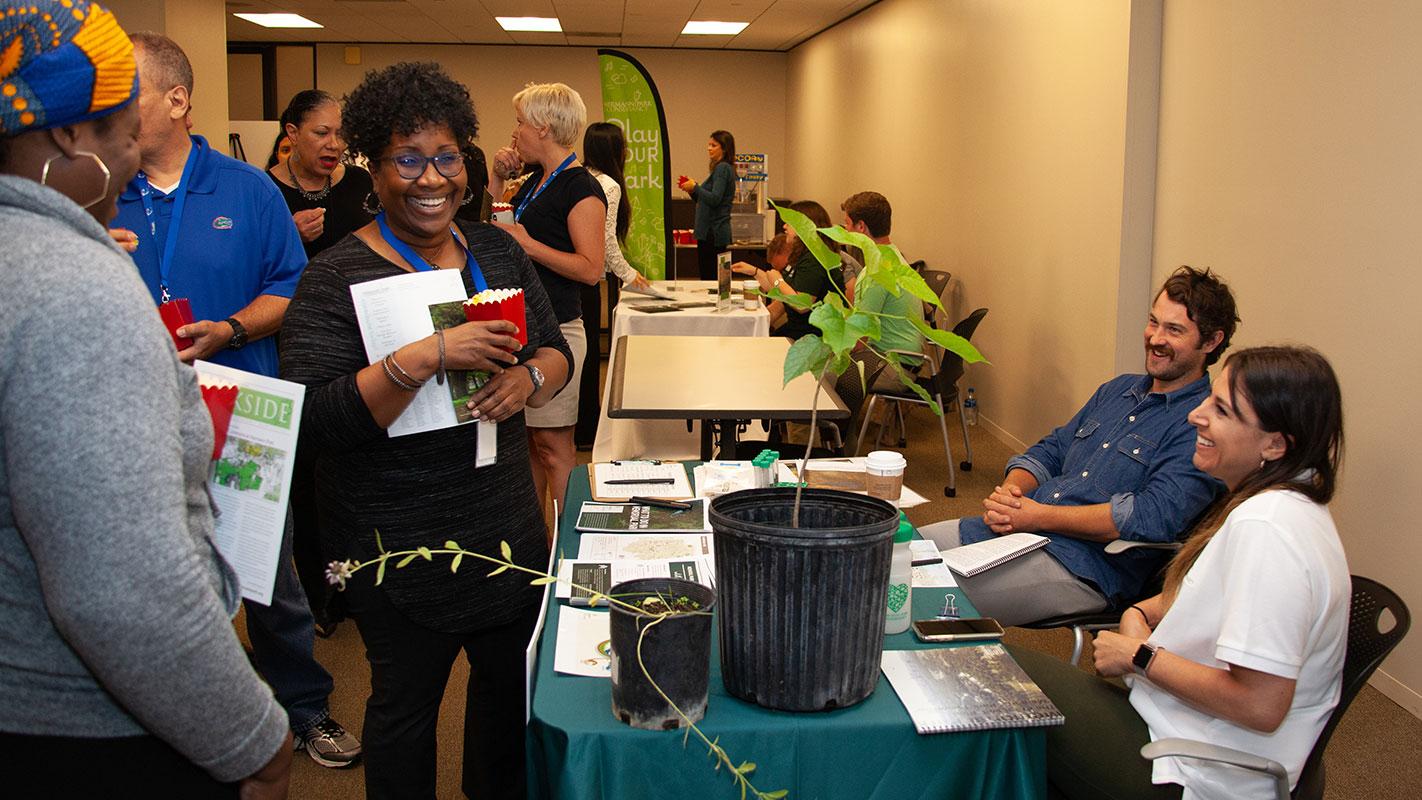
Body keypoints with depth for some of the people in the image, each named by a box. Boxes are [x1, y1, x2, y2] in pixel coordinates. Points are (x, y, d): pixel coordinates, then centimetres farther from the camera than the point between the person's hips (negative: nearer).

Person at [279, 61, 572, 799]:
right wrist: (430, 356, -30)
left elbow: (556, 349, 10)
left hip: (505, 516, 6)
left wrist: (530, 379, -13)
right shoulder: (338, 276, -13)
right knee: (407, 697, 9)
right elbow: (315, 421, -21)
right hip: (397, 539, -5)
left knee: (513, 675, 19)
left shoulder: (497, 250, 4)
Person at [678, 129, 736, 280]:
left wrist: (695, 187, -14)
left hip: (713, 232, -10)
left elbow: (714, 199, -22)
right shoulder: (721, 168, 20)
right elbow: (704, 201, 24)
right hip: (711, 231, 10)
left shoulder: (722, 168, -11)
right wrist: (692, 190, 9)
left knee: (709, 278, -9)